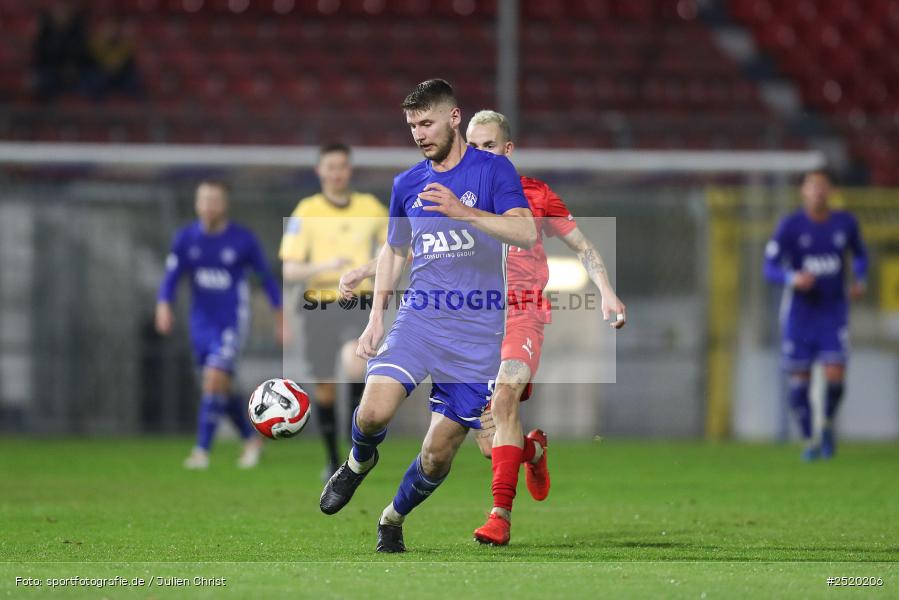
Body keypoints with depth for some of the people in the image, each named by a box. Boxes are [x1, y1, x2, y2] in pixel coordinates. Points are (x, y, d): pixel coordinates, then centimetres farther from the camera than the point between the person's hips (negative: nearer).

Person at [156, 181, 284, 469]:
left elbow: (266, 275, 3)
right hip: (202, 323, 4)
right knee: (223, 388, 10)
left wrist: (279, 315, 8)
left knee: (214, 380, -18)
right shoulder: (186, 239, -1)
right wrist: (164, 305, -20)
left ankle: (202, 450, -15)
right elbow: (171, 277, -1)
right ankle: (251, 439, 30)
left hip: (232, 322, -4)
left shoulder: (243, 239, -8)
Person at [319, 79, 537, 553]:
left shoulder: (493, 170, -2)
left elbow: (527, 233, -15)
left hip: (476, 331, -2)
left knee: (439, 451, -1)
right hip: (418, 317, 2)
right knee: (374, 411, -22)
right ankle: (359, 462, 12)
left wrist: (464, 212, -26)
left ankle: (393, 519, 26)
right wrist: (376, 316, 13)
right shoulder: (407, 184, 11)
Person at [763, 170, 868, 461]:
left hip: (834, 312, 1)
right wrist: (793, 279, -31)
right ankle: (809, 441, 20)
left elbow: (860, 254, 18)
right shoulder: (790, 226, -10)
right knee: (799, 382, -1)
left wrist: (860, 280, -2)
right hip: (799, 313, -1)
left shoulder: (846, 223, -1)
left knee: (835, 377, -13)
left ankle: (827, 425, 17)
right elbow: (770, 269, -11)